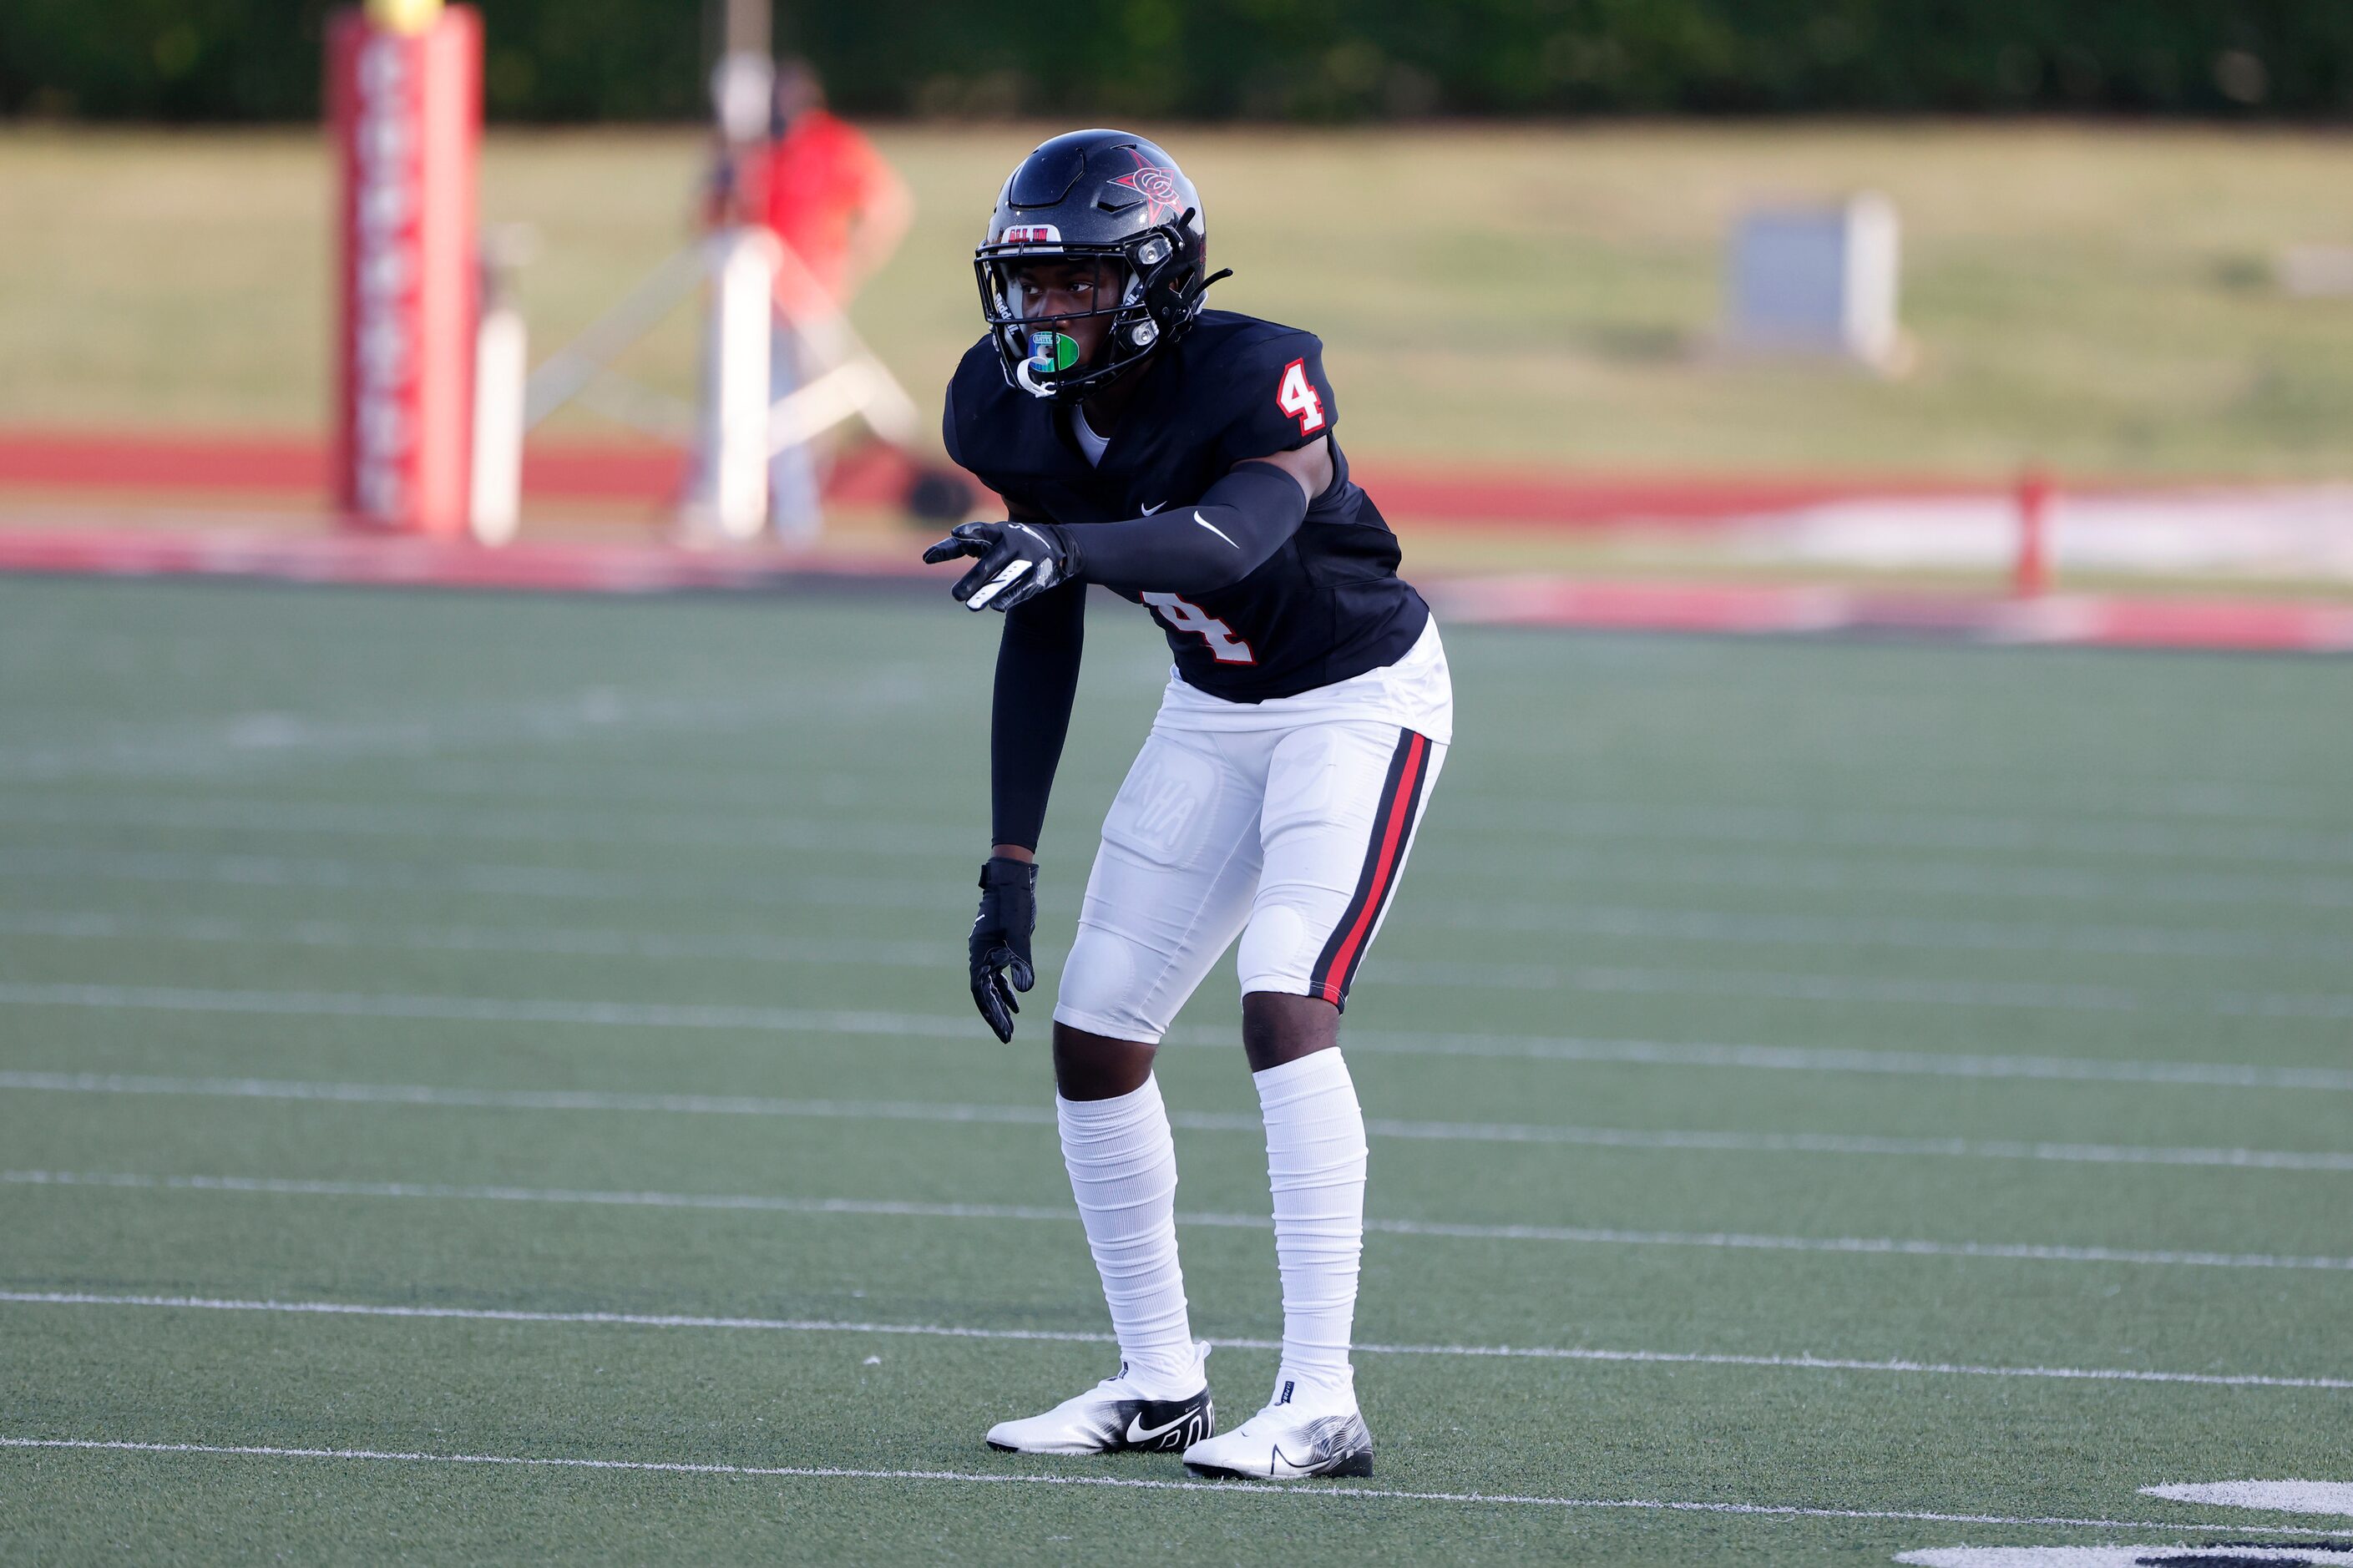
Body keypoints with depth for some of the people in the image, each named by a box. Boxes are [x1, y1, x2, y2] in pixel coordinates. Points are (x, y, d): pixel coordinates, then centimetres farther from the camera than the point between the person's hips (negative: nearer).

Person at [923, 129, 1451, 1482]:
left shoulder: (1256, 381, -31)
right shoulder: (1013, 415, -11)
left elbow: (1237, 537, -52)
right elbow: (1042, 640, -1)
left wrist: (1066, 547, -69)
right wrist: (1011, 863, -3)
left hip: (1360, 699, -7)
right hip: (1214, 711, 7)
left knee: (1286, 1004, -24)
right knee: (1094, 1038, 4)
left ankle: (1322, 1403, -23)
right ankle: (1162, 1383, 20)